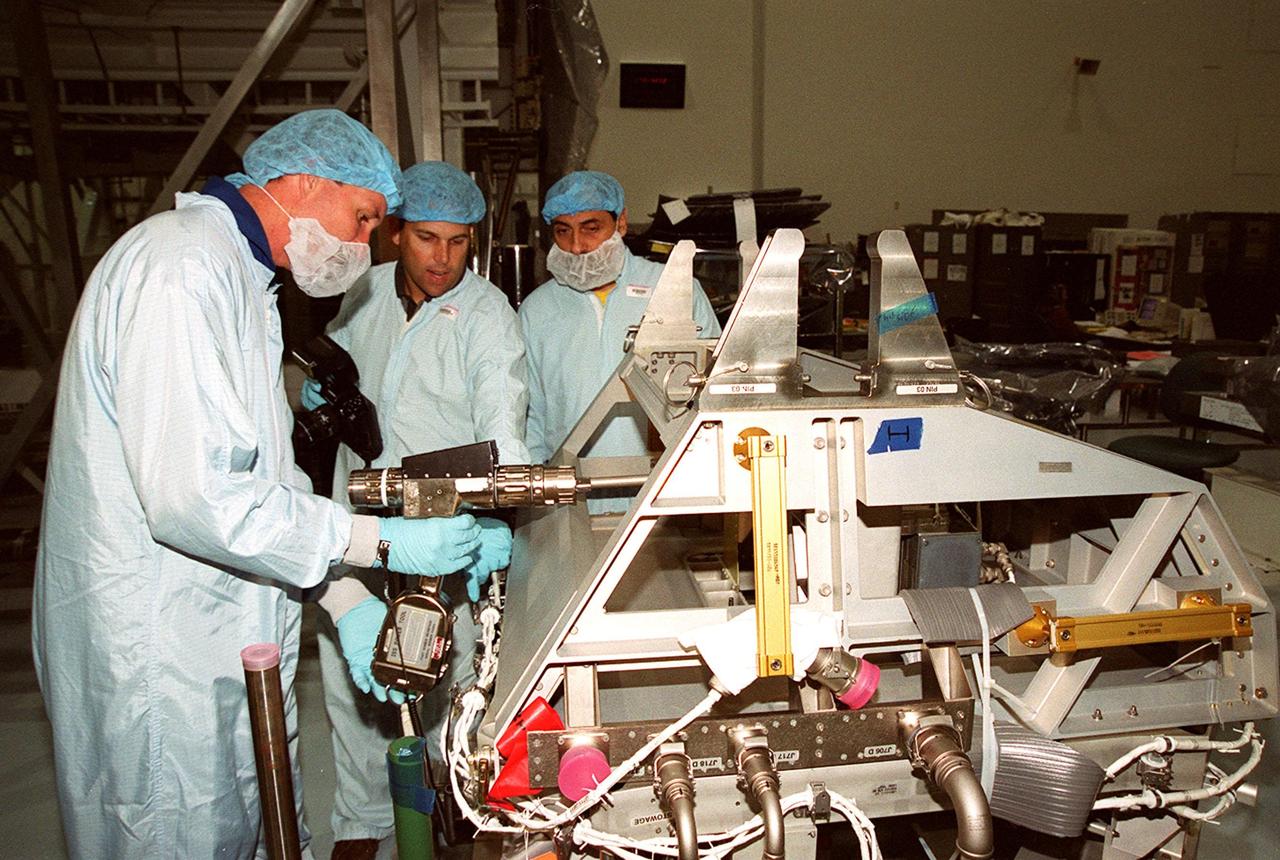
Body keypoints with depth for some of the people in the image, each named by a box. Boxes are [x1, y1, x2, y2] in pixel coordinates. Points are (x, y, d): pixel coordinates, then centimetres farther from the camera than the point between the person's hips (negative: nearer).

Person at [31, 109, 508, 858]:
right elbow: (190, 496, -27)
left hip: (232, 644, 10)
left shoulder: (242, 279, 15)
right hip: (162, 662, -10)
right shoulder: (183, 267, -19)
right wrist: (379, 541, -20)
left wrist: (345, 600, 6)